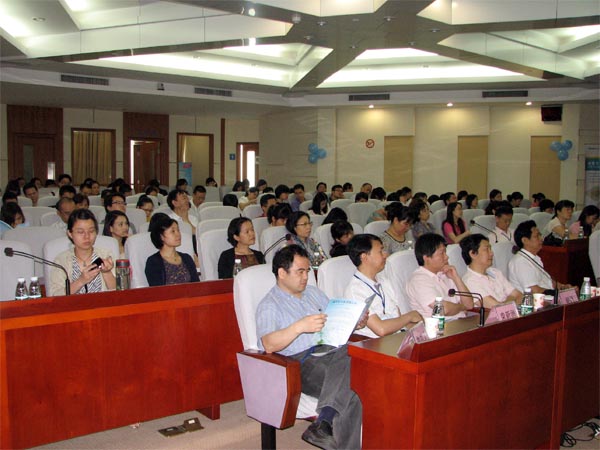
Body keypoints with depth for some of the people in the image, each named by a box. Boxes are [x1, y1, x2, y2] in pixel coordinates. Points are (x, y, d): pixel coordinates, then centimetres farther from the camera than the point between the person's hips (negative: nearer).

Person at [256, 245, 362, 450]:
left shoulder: (314, 293, 25)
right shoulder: (269, 305, 3)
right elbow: (269, 345, -13)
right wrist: (299, 327, -26)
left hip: (331, 350, 6)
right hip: (300, 361, -6)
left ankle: (325, 423, -36)